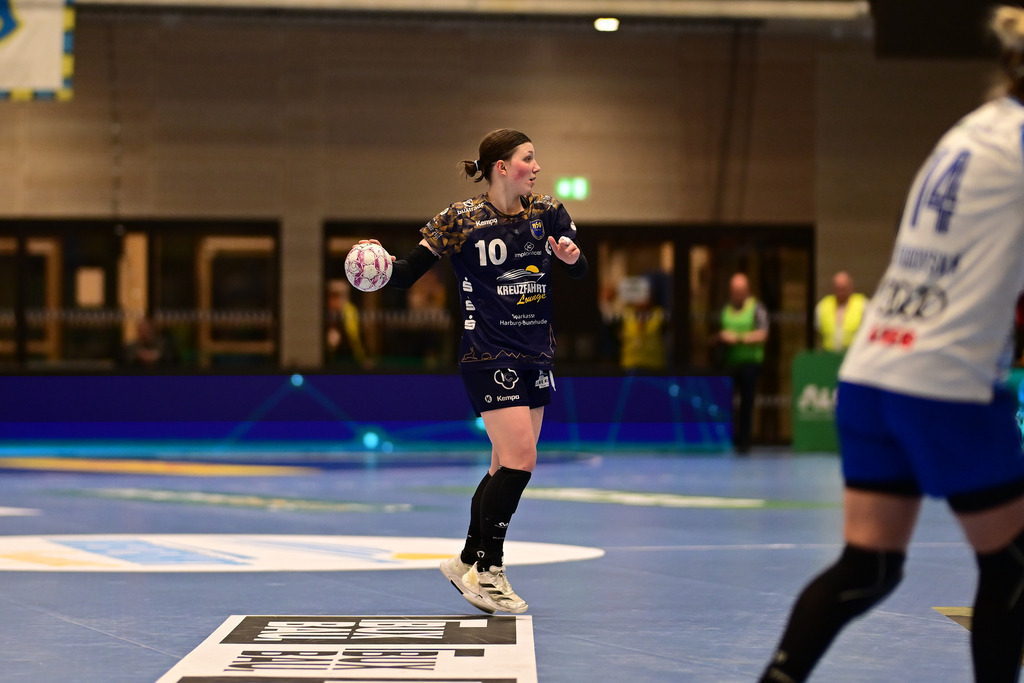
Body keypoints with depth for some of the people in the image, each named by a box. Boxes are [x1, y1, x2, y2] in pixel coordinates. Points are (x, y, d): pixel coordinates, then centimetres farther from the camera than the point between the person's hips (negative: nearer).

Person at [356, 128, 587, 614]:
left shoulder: (547, 213, 6)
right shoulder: (462, 220, -8)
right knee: (520, 458, -16)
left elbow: (580, 271, 0)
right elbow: (406, 276, -8)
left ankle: (468, 563, 22)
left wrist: (571, 257, -23)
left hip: (535, 356, 6)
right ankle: (487, 571, -5)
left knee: (507, 466, 9)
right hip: (488, 355, -6)